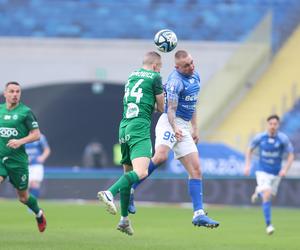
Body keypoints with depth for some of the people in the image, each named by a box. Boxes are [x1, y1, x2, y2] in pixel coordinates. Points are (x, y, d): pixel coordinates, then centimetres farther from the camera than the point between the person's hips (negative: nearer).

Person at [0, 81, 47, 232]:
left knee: (23, 197, 11)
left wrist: (21, 141, -21)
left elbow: (36, 134, -6)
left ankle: (39, 214, 42)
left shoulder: (25, 112, -5)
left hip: (17, 160, -2)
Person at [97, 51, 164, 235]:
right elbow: (161, 108, 8)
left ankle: (124, 220, 16)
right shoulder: (155, 77, 1)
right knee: (141, 172, -21)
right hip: (140, 128, -8)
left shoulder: (132, 76, 21)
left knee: (128, 173, 15)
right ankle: (109, 194, -41)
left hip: (124, 128, 8)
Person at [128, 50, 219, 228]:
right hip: (169, 123, -8)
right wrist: (175, 128, -36)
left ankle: (199, 214, 1)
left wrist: (195, 129, 25)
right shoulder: (175, 80, -14)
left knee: (196, 168, 1)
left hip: (184, 127, 8)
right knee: (161, 156, -33)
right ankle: (129, 190, -22)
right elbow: (171, 109, -20)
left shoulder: (196, 76, 14)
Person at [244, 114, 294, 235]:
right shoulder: (260, 137, -8)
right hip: (262, 171, -2)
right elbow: (250, 149, 9)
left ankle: (258, 192, 52)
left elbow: (291, 155, -3)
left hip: (276, 173, 2)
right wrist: (247, 165, 1)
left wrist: (285, 169, -17)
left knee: (268, 196, 15)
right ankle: (268, 224, -13)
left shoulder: (283, 139, -11)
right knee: (267, 196, -19)